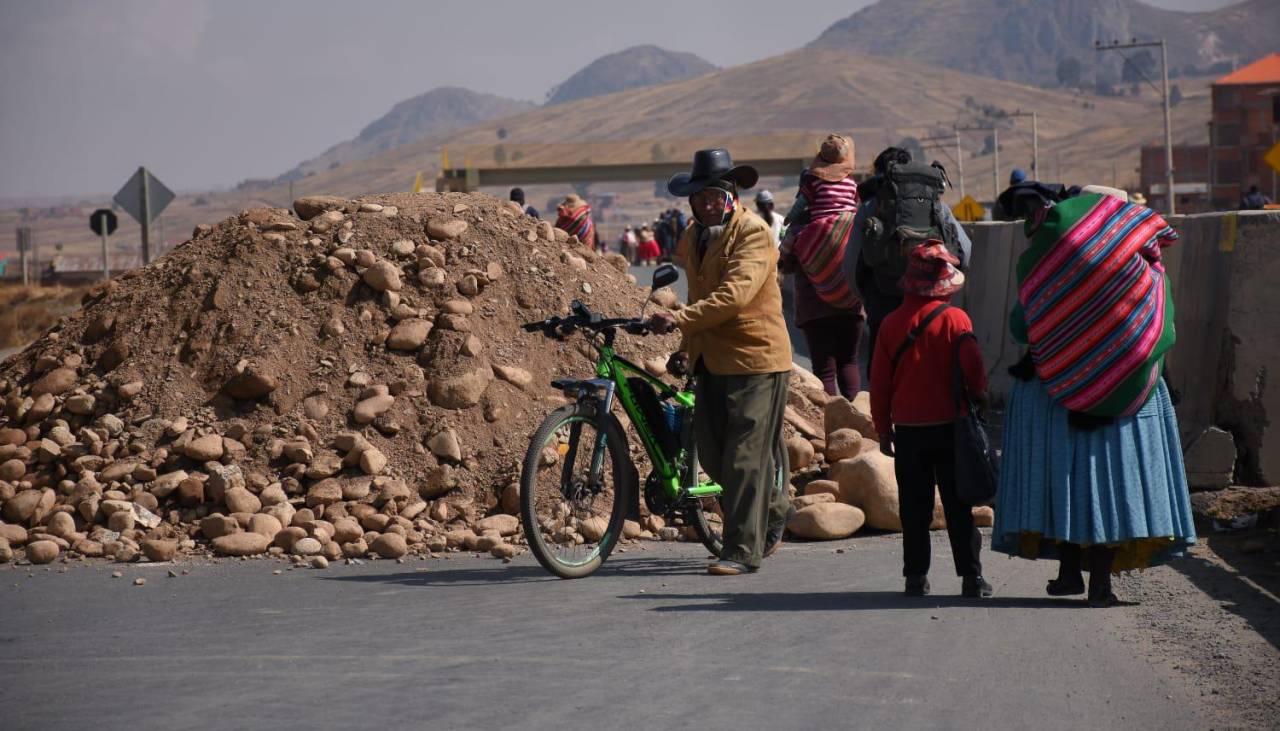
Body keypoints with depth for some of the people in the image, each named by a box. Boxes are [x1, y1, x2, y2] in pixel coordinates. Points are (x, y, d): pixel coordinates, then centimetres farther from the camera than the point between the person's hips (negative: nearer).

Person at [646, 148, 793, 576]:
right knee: (712, 454, 10)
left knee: (746, 456, -7)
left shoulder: (753, 234, -14)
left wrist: (680, 320, -33)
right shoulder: (694, 238, 12)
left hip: (755, 357, -8)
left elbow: (735, 294, -26)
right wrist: (688, 348, 14)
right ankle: (774, 510, 33)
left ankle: (743, 551, -3)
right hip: (714, 359, 8)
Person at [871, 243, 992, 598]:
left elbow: (879, 382, 3)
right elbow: (973, 366, -14)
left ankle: (916, 576, 6)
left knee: (914, 507, 7)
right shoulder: (955, 319, -8)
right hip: (950, 424, -2)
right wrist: (977, 394, 9)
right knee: (958, 506, 4)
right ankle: (971, 575, 4)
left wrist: (883, 428, 11)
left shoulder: (892, 323, 0)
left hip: (907, 427, 2)